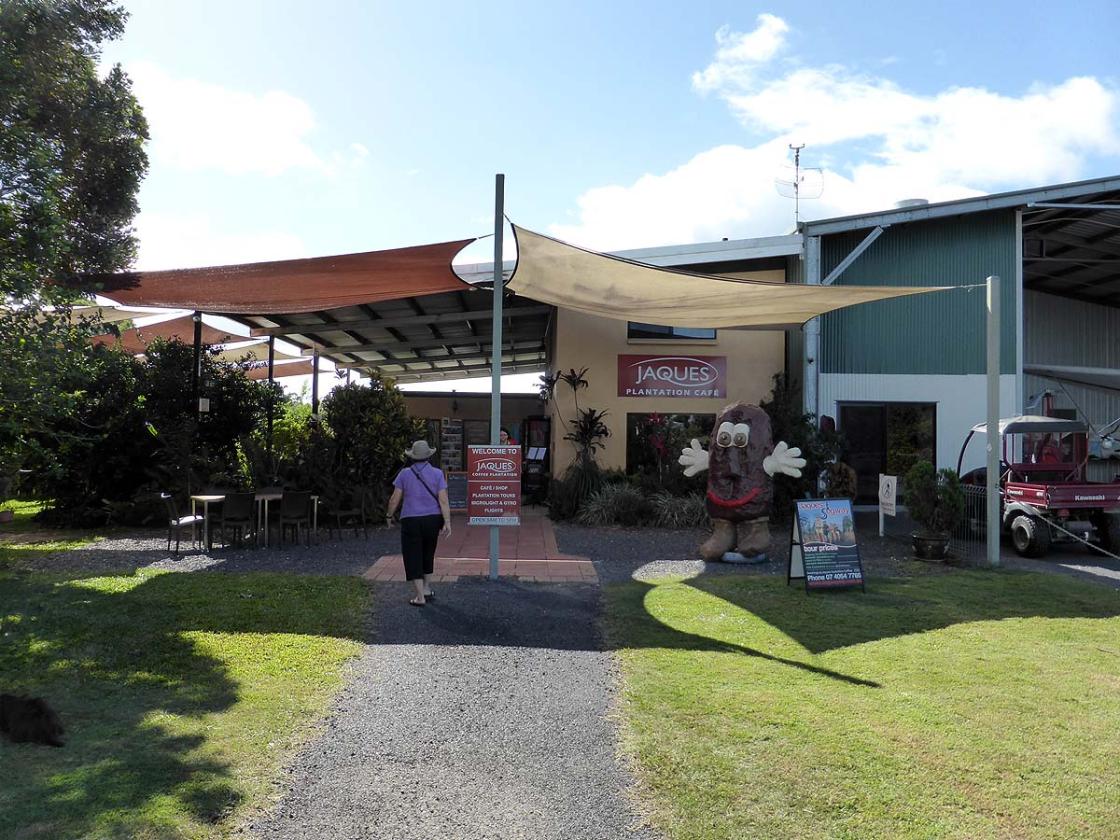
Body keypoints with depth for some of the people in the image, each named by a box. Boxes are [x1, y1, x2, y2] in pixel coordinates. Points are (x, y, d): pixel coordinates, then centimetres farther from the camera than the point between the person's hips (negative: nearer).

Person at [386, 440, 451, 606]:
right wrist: (447, 522, -7)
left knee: (413, 557, 3)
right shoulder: (437, 473, -2)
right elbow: (443, 500, -8)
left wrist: (389, 516, 13)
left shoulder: (405, 474, -3)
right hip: (432, 519, 3)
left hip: (411, 521, -2)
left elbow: (395, 499, -2)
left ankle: (420, 597, 1)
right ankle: (427, 589, 31)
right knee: (428, 555, 20)